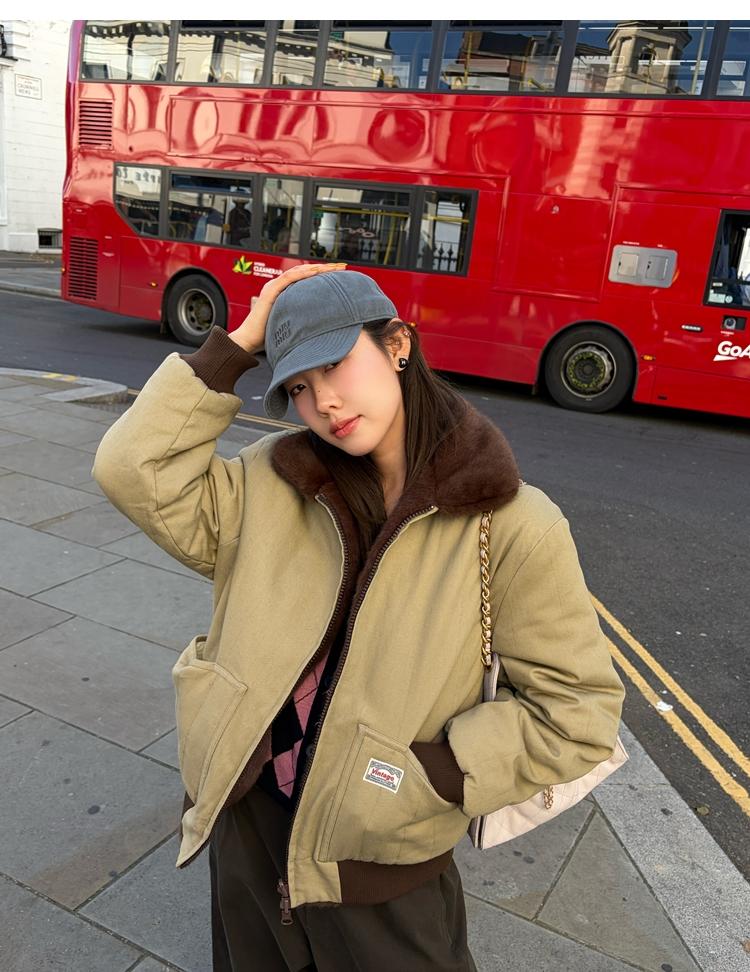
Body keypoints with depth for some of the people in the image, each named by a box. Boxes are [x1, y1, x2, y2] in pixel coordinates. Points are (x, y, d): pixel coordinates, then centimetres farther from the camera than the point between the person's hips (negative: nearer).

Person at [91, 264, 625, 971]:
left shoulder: (509, 528, -20)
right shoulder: (272, 484, -7)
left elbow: (575, 713, -15)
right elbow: (135, 470, -15)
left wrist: (417, 776, -19)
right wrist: (237, 343, -16)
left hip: (379, 868, -4)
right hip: (245, 822, 4)